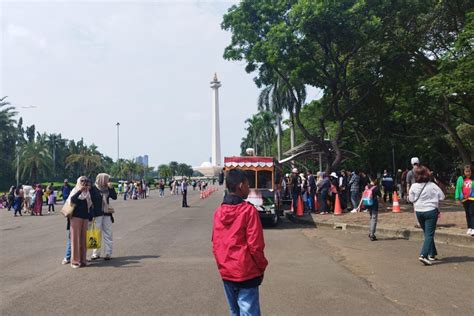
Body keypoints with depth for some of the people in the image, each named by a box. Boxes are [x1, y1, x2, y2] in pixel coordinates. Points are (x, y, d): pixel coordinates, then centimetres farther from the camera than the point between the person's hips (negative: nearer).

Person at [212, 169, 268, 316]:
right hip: (246, 272, -6)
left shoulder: (218, 212, 1)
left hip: (226, 272, 6)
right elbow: (255, 245, -14)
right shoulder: (249, 210, -15)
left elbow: (216, 244, 6)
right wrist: (262, 266, 0)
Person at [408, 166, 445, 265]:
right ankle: (423, 255, -16)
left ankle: (432, 254, 27)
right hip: (431, 211, -3)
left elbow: (411, 199, 3)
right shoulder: (432, 185, -13)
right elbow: (442, 196, -5)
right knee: (429, 234, -3)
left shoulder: (413, 186, -7)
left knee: (427, 233, 19)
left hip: (418, 211, 3)